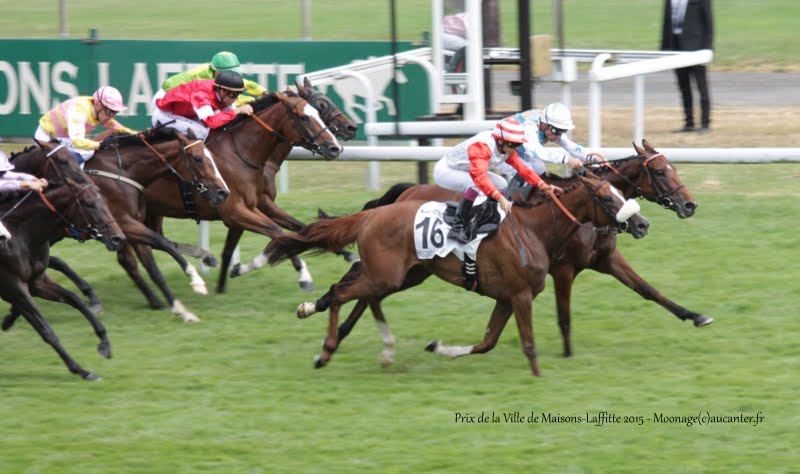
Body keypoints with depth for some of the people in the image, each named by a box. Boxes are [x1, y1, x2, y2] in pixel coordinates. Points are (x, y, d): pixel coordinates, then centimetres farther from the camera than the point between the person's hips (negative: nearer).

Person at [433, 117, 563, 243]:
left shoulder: (507, 148, -7)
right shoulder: (482, 146, -36)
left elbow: (522, 168, -2)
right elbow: (479, 176, -47)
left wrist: (543, 185, -14)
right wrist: (500, 198, -54)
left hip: (463, 171, 10)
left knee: (501, 184, 5)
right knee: (476, 185, -35)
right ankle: (458, 228, -32)